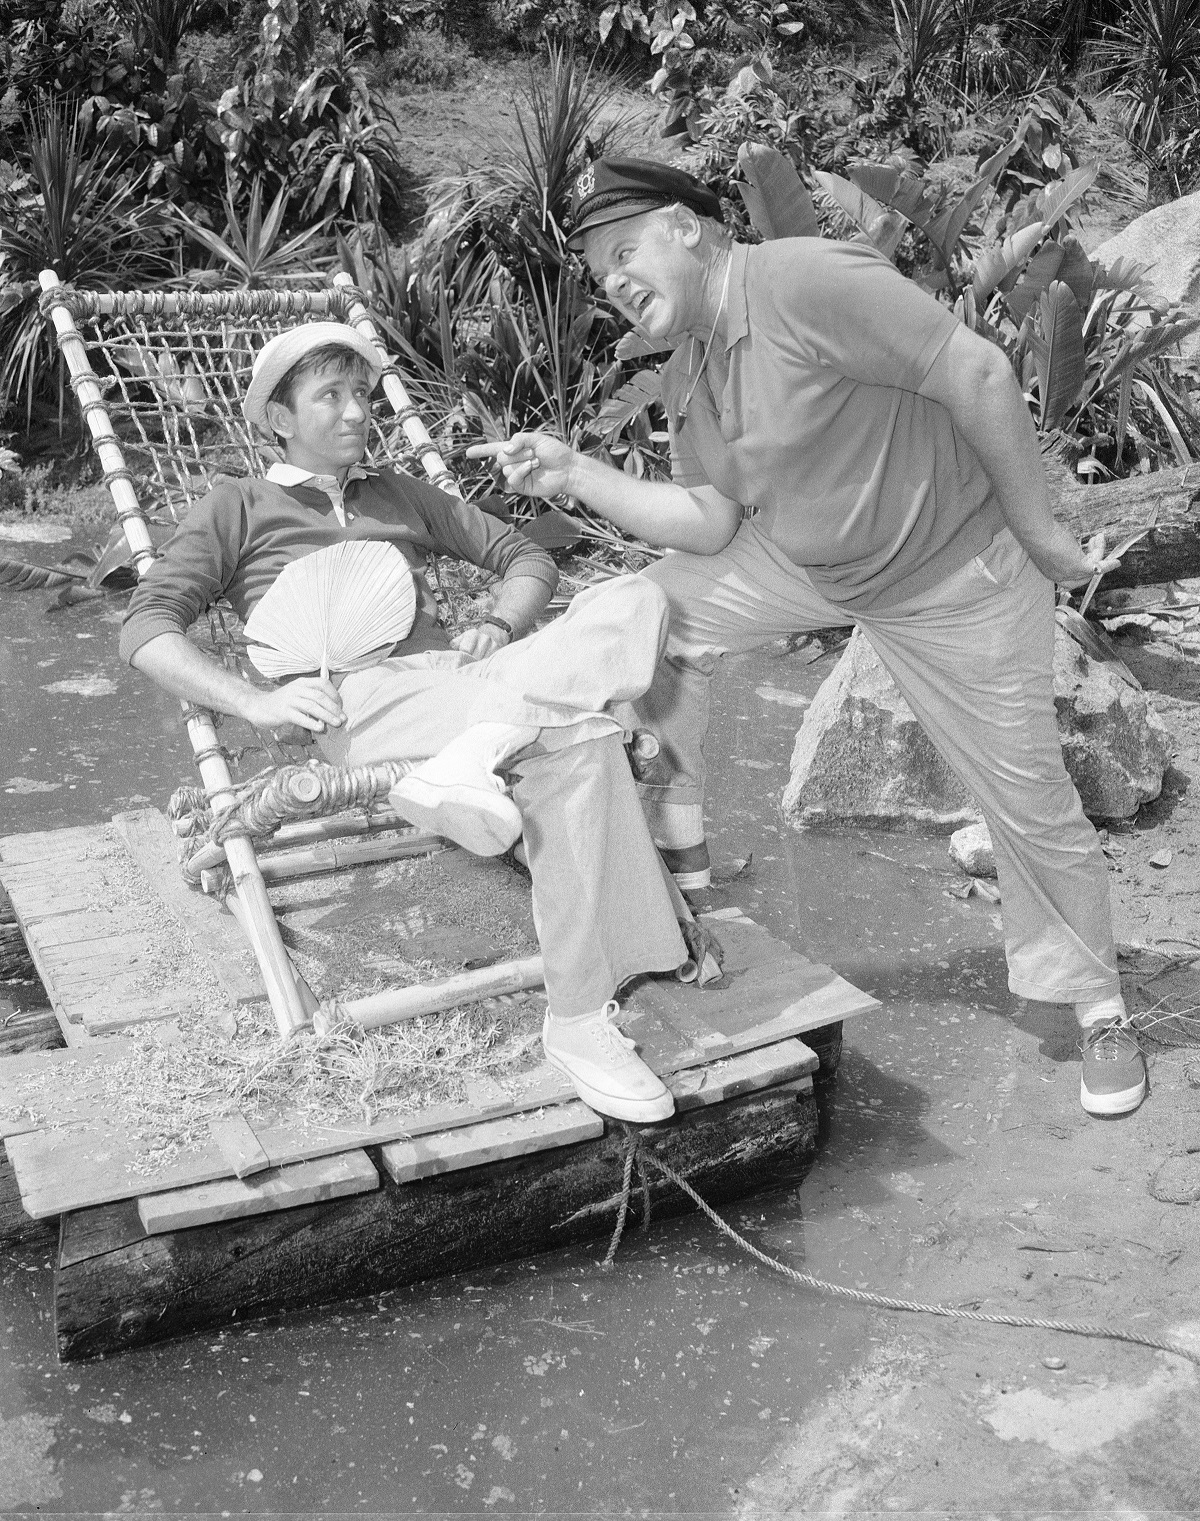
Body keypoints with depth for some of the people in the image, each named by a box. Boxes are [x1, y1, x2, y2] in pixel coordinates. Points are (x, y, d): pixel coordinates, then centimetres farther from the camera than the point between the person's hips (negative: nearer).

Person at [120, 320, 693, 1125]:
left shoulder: (400, 494, 31)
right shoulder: (239, 508, 18)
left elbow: (526, 555, 28)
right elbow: (147, 627, 5)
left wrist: (500, 625, 3)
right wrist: (255, 700, -12)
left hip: (453, 682, 6)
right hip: (357, 706, -5)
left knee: (637, 599, -22)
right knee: (576, 739, -34)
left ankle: (474, 749, -39)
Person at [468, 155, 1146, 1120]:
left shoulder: (805, 280, -27)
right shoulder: (690, 375, 0)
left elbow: (978, 374, -28)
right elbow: (709, 522, -3)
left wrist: (1038, 535, -21)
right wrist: (575, 476, -14)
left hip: (954, 571, -7)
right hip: (804, 564, 7)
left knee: (1028, 797, 4)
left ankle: (1094, 1005, 26)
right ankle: (678, 833, 11)